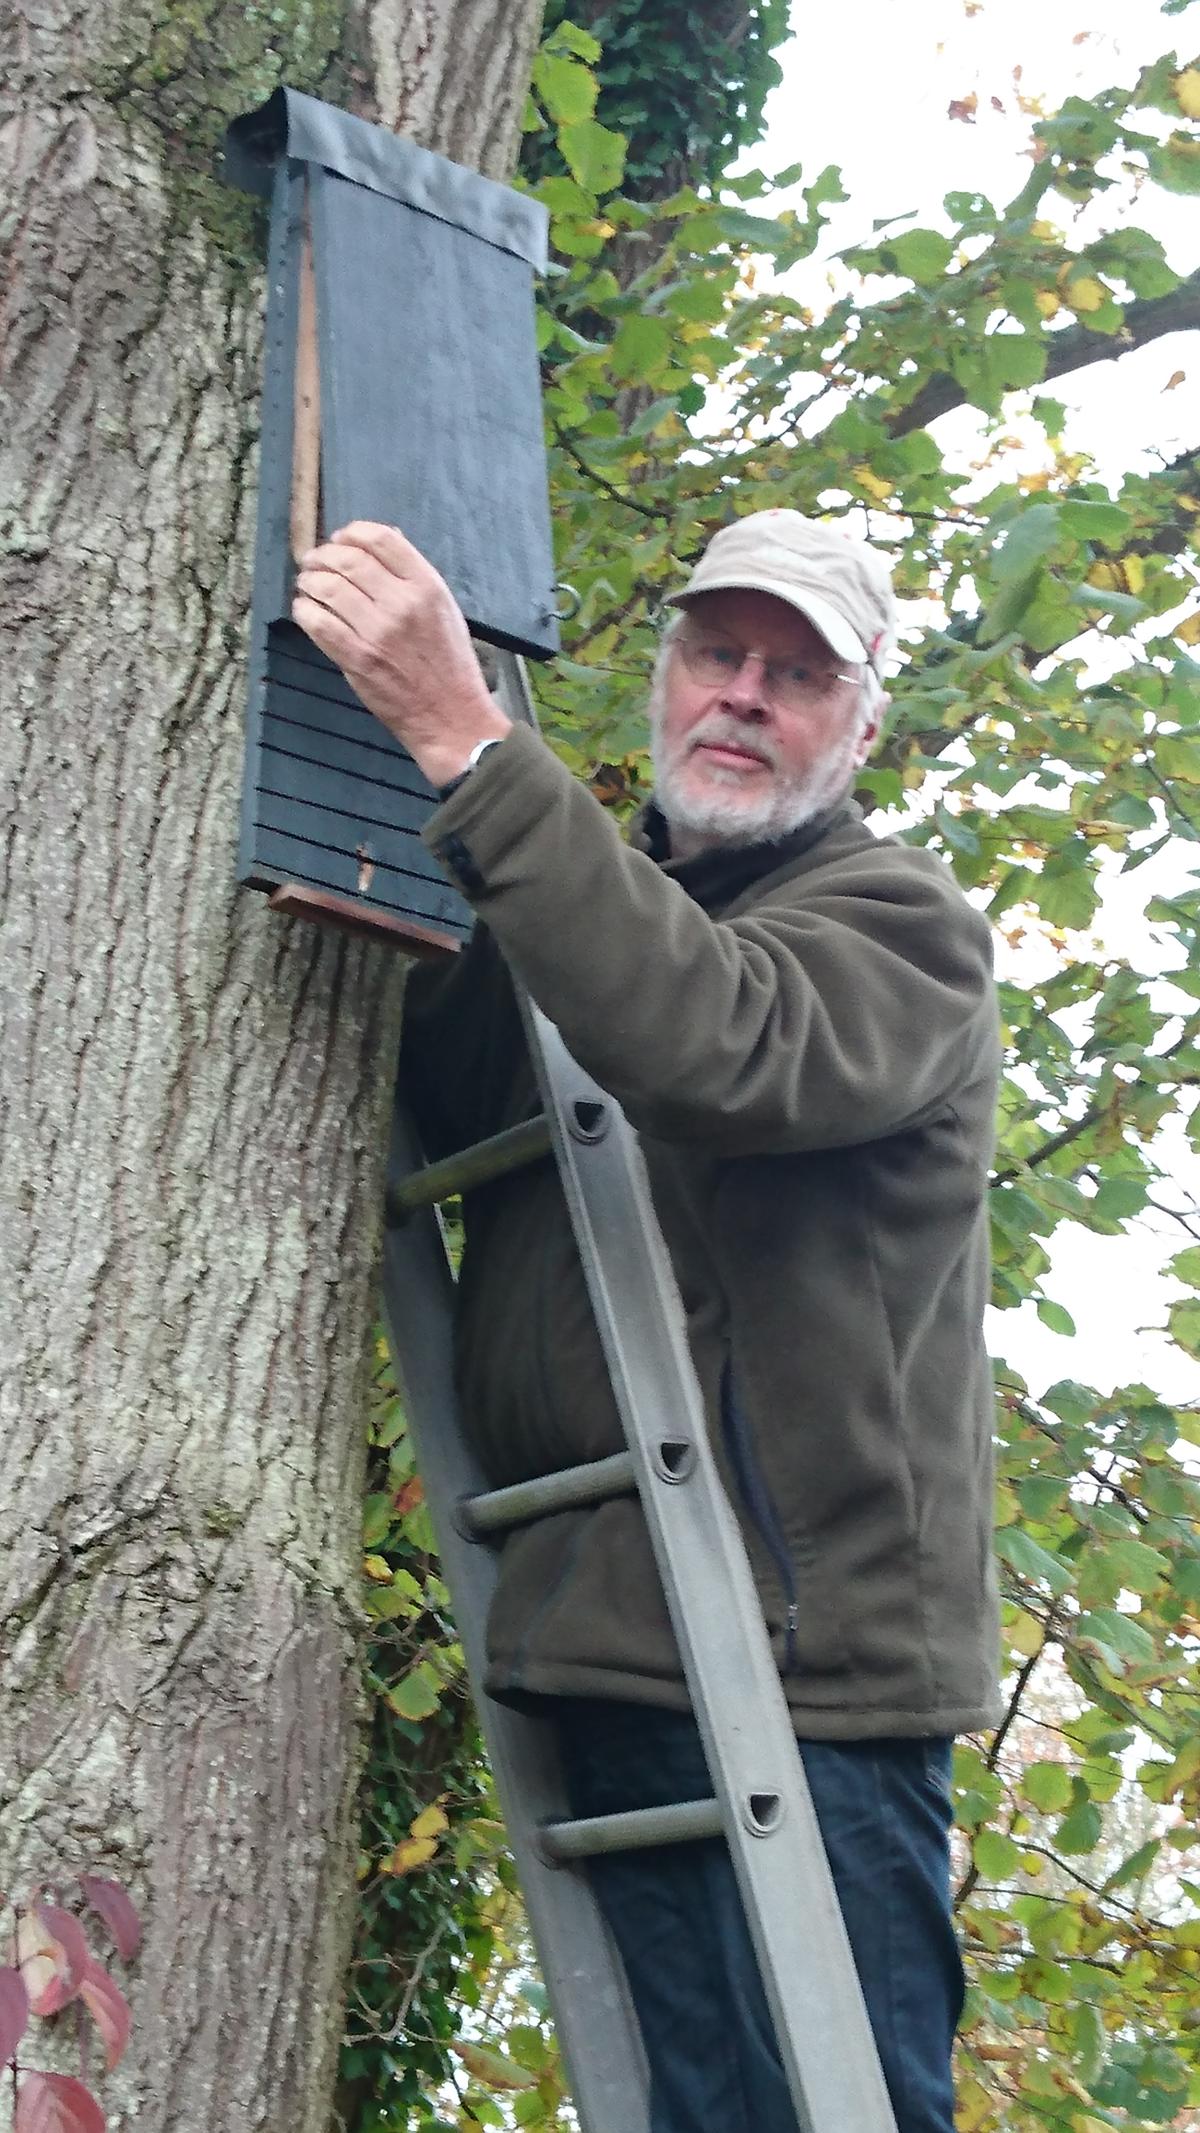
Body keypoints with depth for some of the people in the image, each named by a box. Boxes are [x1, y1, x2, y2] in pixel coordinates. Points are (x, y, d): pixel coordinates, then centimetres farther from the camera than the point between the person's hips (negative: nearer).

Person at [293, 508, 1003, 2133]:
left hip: (807, 1649, -6)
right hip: (605, 1642, 6)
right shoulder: (606, 912, 20)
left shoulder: (900, 918, -2)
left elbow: (723, 1045, -25)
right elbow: (442, 1103, 8)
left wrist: (466, 738, -27)